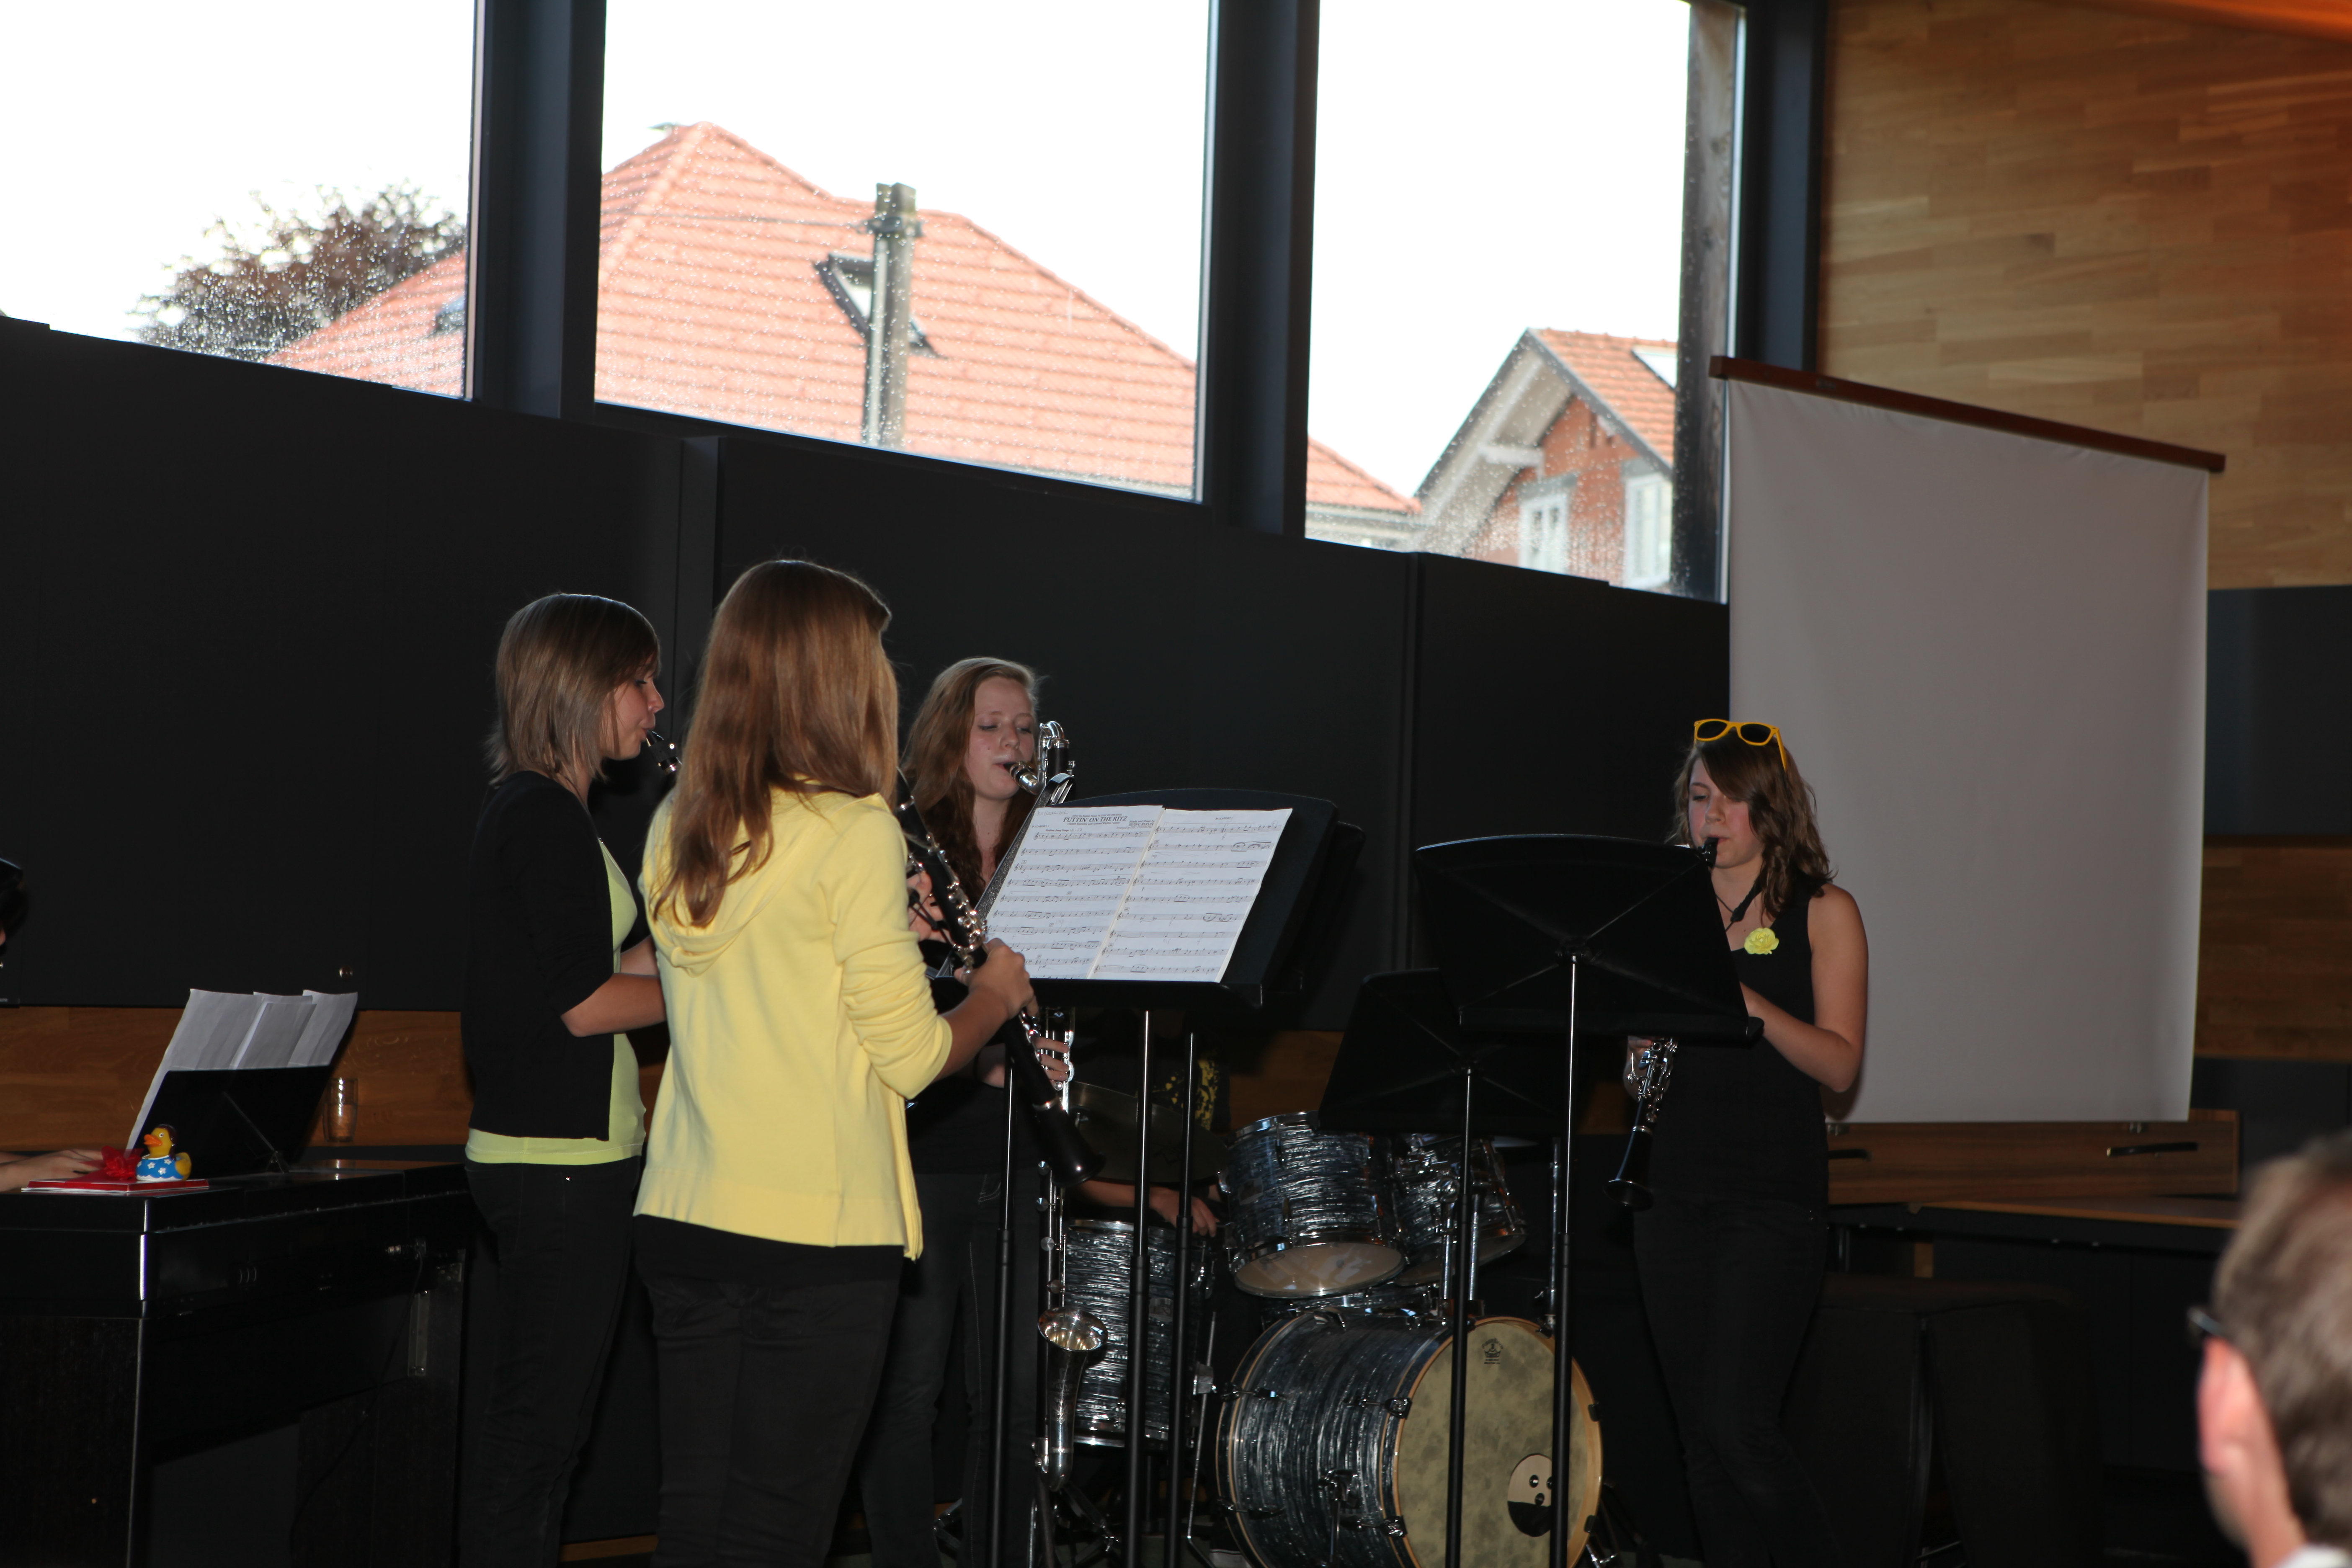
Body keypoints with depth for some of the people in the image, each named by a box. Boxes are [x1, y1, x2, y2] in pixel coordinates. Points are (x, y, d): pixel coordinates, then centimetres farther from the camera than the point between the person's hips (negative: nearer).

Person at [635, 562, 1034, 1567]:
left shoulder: (675, 830, 7)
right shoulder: (855, 833, -13)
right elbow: (912, 1058, -11)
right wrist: (996, 995, 7)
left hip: (682, 1218, 6)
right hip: (818, 1226, -6)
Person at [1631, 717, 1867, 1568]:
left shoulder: (1823, 913, 2)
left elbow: (1839, 1065, -8)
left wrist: (1741, 996, -20)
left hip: (1774, 1199, -4)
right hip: (1675, 1193, 5)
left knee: (1737, 1423, -14)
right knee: (1698, 1430, 4)